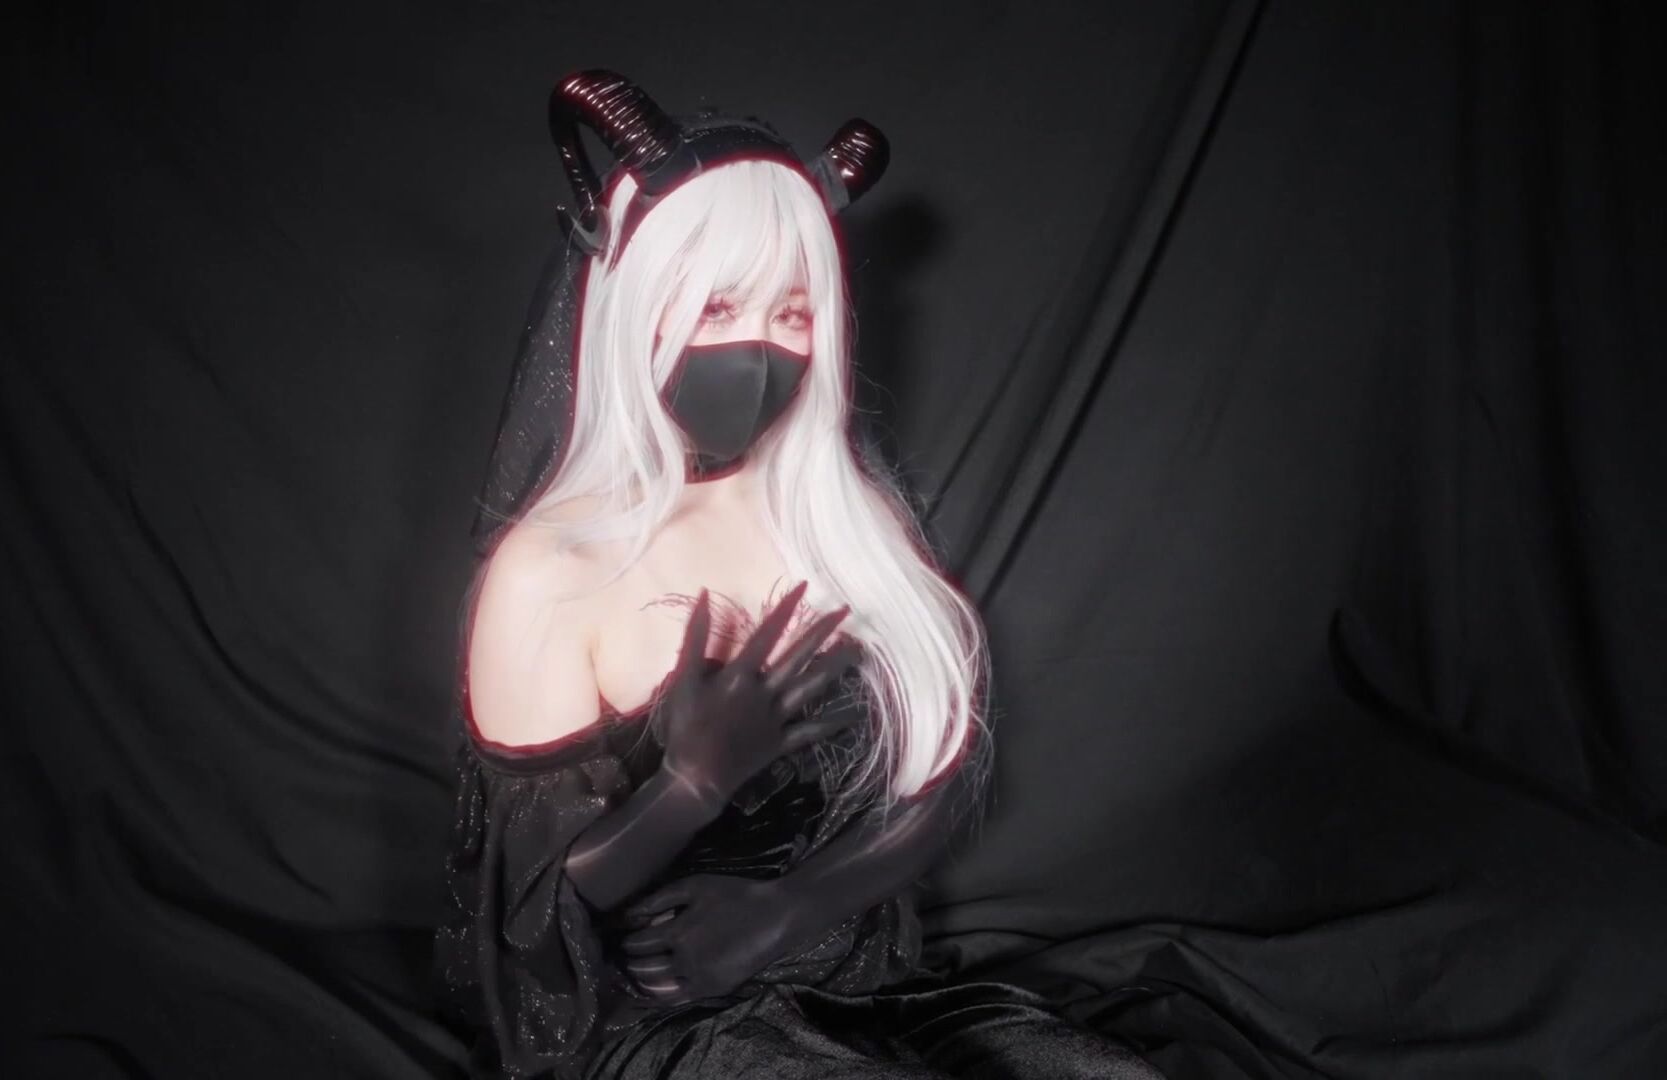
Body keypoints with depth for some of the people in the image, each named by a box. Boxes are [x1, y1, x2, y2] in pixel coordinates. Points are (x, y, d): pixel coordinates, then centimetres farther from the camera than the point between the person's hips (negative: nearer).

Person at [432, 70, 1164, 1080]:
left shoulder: (855, 512, 3)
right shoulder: (549, 571, -10)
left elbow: (953, 766, 1)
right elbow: (539, 903, -8)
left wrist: (797, 906, -13)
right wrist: (698, 778, -24)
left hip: (854, 980, 4)